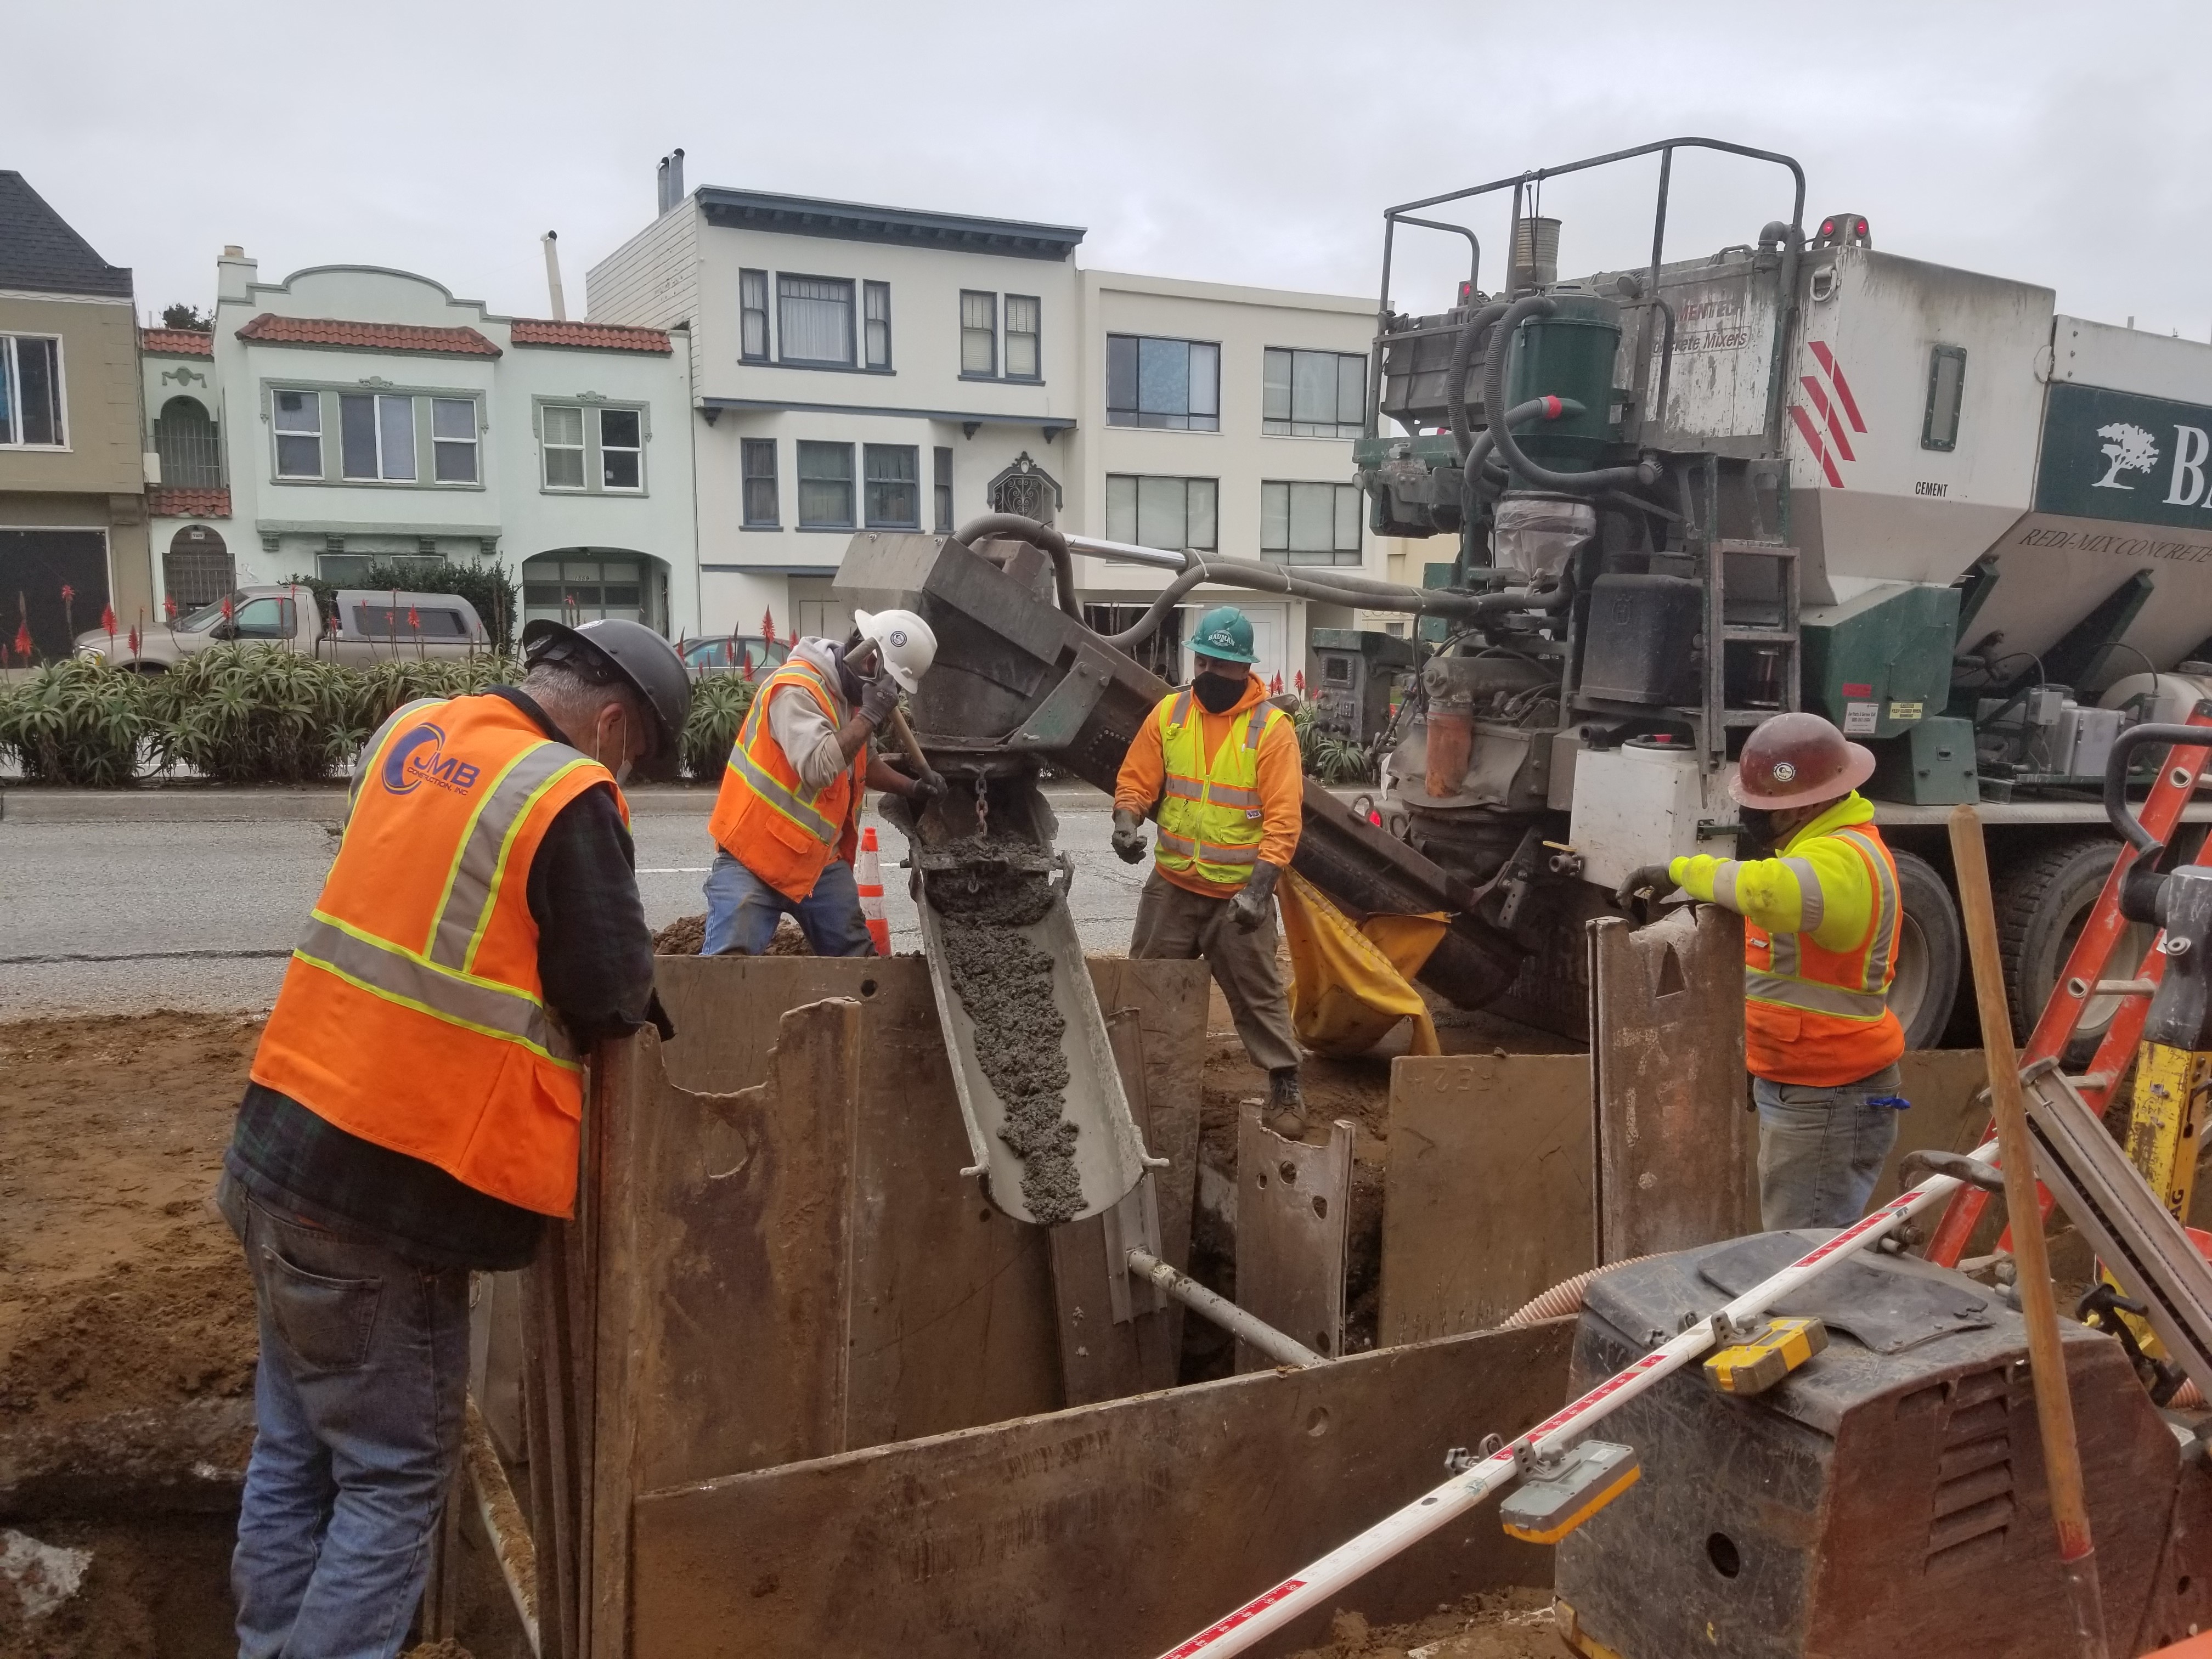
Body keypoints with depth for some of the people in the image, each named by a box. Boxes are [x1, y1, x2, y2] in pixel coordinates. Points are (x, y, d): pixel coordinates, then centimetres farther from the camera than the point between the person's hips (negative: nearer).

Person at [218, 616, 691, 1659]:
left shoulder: (409, 731, 7)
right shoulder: (568, 800, -15)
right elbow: (612, 998, -12)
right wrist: (643, 1024, 9)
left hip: (282, 1147, 8)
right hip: (385, 1194, -8)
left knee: (293, 1451, 20)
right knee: (395, 1478, 6)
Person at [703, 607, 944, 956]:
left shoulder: (849, 693, 9)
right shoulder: (796, 689, -21)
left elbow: (864, 763, 24)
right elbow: (818, 767, -33)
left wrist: (912, 788, 9)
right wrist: (870, 716, -25)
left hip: (821, 859, 8)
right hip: (754, 855, -8)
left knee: (858, 960, 7)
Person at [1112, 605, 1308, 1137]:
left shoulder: (1271, 728, -11)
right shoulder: (1168, 713, 1)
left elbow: (1283, 819, -15)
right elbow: (1135, 780, 4)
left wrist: (1258, 889, -24)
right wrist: (1126, 822, -19)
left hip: (1239, 895, -4)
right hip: (1170, 888, 4)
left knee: (1259, 995, 4)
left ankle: (1286, 1088, 18)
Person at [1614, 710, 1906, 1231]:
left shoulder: (1844, 860, -24)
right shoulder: (1822, 844, 11)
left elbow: (1764, 889, -44)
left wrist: (1681, 871, -29)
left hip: (1826, 1099, -10)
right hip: (1801, 1088, 10)